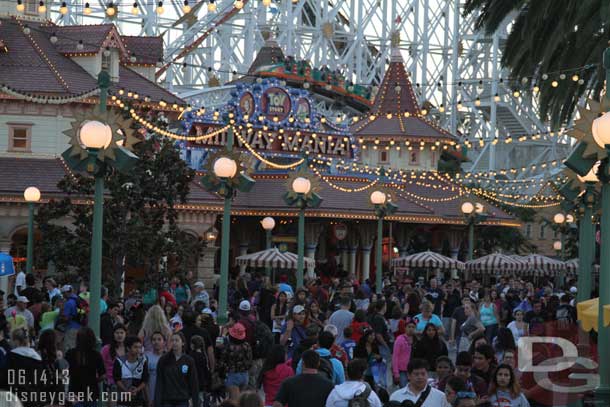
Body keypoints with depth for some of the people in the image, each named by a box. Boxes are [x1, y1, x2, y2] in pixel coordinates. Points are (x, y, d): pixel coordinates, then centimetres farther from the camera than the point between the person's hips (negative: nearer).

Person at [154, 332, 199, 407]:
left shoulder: (189, 361, -2)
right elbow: (159, 383, -1)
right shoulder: (163, 360, -1)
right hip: (167, 401, 0)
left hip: (182, 401, 0)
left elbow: (194, 383, 1)